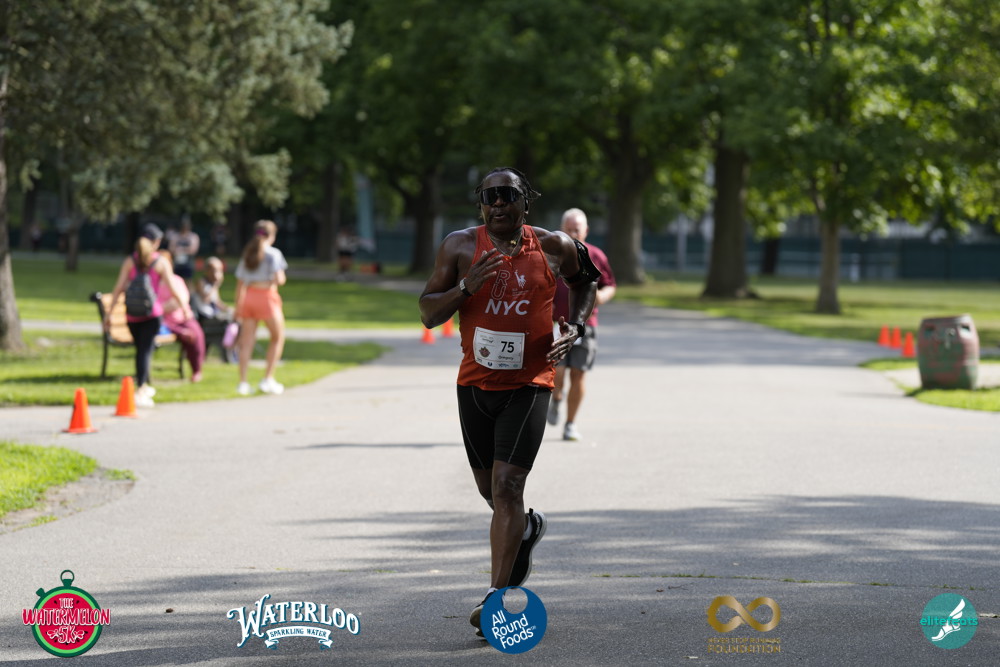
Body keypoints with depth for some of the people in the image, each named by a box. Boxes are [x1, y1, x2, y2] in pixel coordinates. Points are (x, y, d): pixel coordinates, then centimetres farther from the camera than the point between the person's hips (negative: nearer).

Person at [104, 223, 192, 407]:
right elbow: (173, 290, -4)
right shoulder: (161, 263, -4)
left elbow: (118, 288, -2)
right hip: (152, 313, -3)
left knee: (140, 349, 18)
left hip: (132, 313, 3)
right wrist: (185, 307, 11)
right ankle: (140, 392, -19)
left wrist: (109, 312, 1)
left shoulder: (130, 261, 3)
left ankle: (144, 386, 33)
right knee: (146, 350, -6)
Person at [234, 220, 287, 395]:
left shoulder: (247, 254, 13)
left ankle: (243, 383, -3)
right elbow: (279, 280, -12)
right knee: (278, 338, 11)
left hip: (249, 296, 5)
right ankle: (268, 379, 3)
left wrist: (238, 306, 16)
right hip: (266, 297, -5)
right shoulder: (273, 253, -3)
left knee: (246, 342, 4)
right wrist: (281, 278, 11)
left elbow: (240, 283, 12)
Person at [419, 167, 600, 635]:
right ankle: (526, 528, 51)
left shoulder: (554, 248, -2)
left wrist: (576, 326, 3)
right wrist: (466, 287, -19)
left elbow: (585, 279, 20)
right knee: (490, 488, 16)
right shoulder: (460, 247, -2)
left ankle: (496, 597, -14)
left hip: (529, 385, -3)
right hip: (475, 384, 3)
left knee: (506, 488, -15)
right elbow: (428, 314, -2)